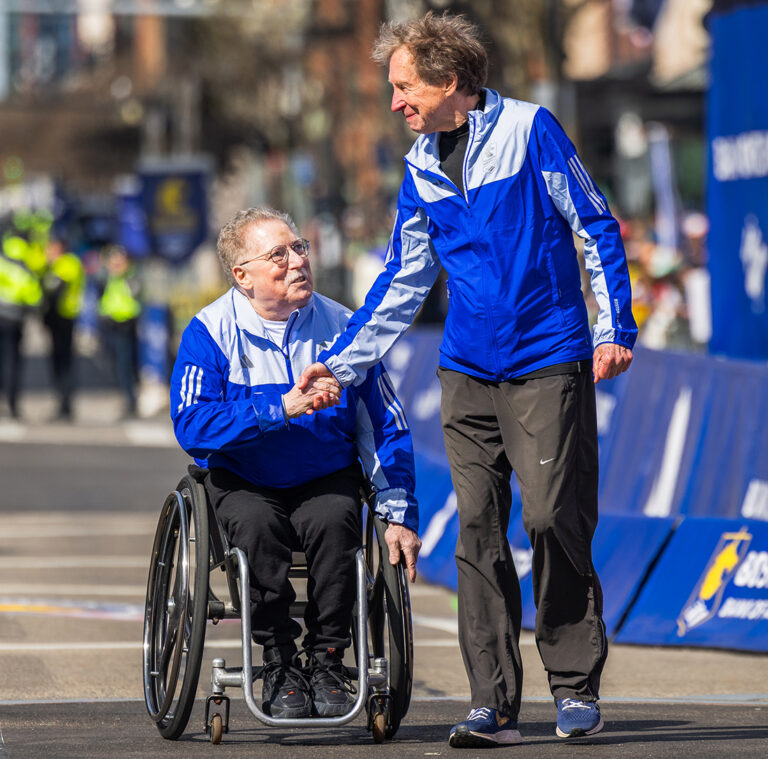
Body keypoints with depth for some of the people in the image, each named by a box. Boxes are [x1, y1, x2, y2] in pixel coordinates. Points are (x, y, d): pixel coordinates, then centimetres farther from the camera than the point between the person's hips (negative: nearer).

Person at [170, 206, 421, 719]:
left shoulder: (343, 328, -1)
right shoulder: (211, 332, -7)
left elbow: (387, 427, 5)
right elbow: (192, 427, -20)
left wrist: (400, 515, -5)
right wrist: (283, 407, -29)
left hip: (326, 480, 1)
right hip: (242, 482, -1)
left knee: (334, 522, -32)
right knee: (257, 525, -33)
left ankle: (327, 662, -15)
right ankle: (279, 665, -18)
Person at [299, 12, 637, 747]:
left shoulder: (529, 130, -4)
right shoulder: (420, 169, 12)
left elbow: (596, 230, -2)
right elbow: (403, 281, 19)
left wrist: (614, 328, -9)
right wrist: (340, 361, 16)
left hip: (548, 365, -5)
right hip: (468, 375, 5)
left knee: (553, 517, -10)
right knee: (478, 533, 0)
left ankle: (576, 687, 5)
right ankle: (493, 703, 2)